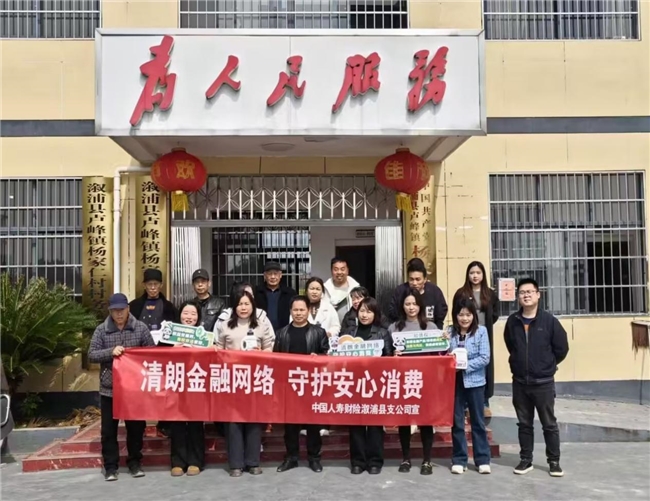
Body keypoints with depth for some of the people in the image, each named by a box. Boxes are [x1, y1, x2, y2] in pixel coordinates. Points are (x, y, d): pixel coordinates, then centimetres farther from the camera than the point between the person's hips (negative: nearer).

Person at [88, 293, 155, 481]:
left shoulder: (141, 327, -1)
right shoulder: (101, 330, -1)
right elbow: (91, 355, -6)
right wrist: (111, 352, -21)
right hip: (109, 388, 0)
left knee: (136, 427, 10)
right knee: (109, 429, 7)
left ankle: (134, 463, 25)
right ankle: (110, 466, 20)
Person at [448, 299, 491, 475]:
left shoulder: (481, 331, -4)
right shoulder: (450, 332, 1)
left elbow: (484, 358, -10)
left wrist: (464, 366, -17)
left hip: (474, 381, -1)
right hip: (454, 381, 2)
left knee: (478, 421, 9)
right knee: (457, 421, 8)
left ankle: (483, 460, 18)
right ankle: (459, 460, 18)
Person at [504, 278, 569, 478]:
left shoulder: (549, 321, -9)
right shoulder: (512, 321, -1)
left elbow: (561, 348, -2)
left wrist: (547, 365, 5)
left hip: (543, 382, -3)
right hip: (520, 382, 3)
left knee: (549, 424, 6)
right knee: (524, 424, 12)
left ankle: (554, 461, 19)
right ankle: (526, 459, 23)